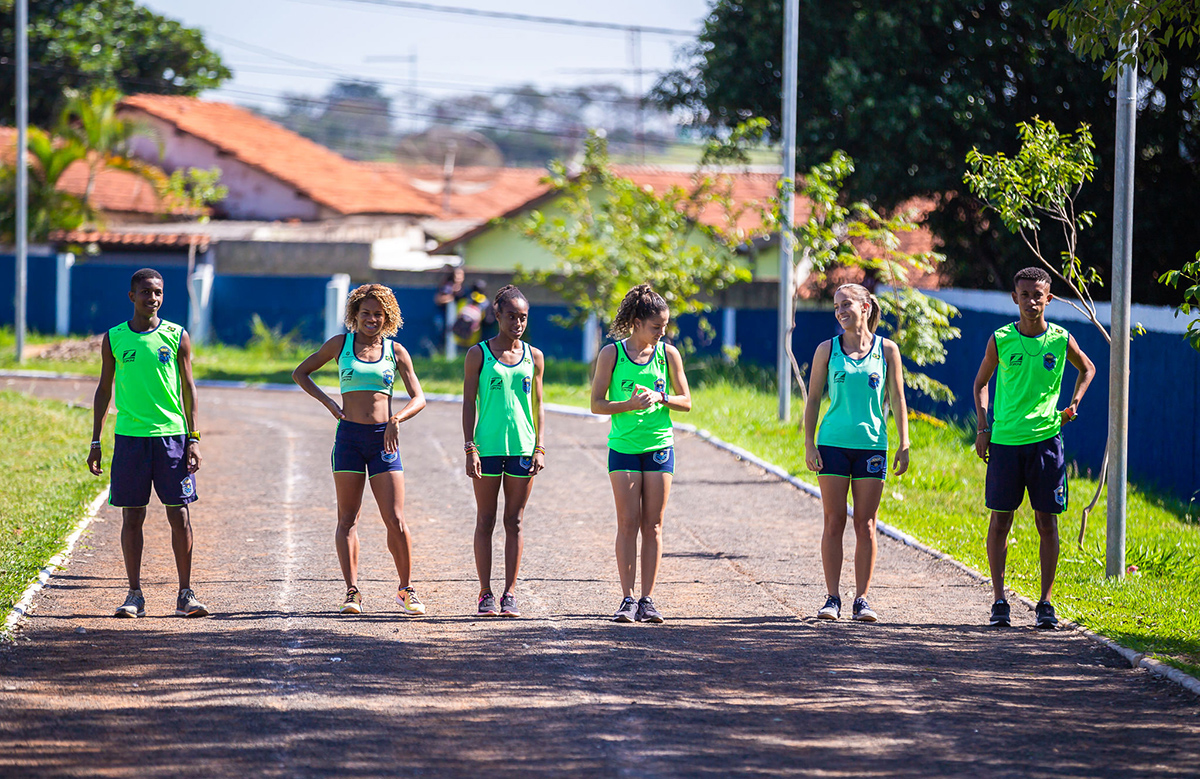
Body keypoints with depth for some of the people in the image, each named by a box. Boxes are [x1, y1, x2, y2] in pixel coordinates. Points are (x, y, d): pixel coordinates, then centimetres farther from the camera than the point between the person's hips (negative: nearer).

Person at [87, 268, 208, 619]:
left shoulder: (177, 337, 4)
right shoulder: (114, 339, 6)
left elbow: (188, 389, 6)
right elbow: (104, 390, 11)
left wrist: (193, 439, -1)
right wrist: (96, 442, 7)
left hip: (172, 433, -1)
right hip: (129, 435, 1)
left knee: (179, 514, -2)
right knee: (132, 517, 1)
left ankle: (186, 594, 4)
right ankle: (135, 596, 8)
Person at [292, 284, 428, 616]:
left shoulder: (395, 351, 7)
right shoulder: (340, 344, 6)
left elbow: (418, 398, 6)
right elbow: (300, 373, 13)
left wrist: (397, 419, -13)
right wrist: (328, 403, 0)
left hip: (383, 438, 0)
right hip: (349, 436, 0)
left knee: (396, 520, -5)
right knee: (347, 518, -1)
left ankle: (406, 589, 8)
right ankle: (352, 591, 1)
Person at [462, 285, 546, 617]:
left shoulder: (533, 357, 9)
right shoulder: (478, 354, 1)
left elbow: (538, 405, 12)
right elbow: (469, 403, 0)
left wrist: (540, 447, 3)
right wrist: (470, 448, -8)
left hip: (522, 448, 2)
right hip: (488, 447, -2)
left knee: (515, 522, 3)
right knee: (485, 521, 2)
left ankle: (509, 594, 6)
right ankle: (486, 594, 6)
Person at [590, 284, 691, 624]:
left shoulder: (668, 354, 3)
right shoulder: (612, 354, -1)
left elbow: (685, 401, 8)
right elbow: (597, 404, 0)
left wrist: (660, 398, -12)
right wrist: (629, 405, -17)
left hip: (660, 446, 1)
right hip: (624, 446, -1)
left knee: (652, 526, 1)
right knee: (628, 524, -5)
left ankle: (647, 600, 4)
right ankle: (628, 599, -3)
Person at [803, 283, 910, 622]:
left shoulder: (887, 350, 4)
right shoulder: (827, 350, 4)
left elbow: (897, 400, 7)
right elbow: (813, 399, 7)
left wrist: (904, 445, 1)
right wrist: (809, 443, -2)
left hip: (872, 445, 0)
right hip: (833, 443, 0)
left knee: (866, 525, 1)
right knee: (834, 522, -1)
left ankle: (862, 599, 5)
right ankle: (832, 598, 2)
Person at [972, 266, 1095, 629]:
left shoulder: (1061, 340, 0)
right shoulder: (1000, 340, -1)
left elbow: (1087, 369, 21)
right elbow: (981, 383, 12)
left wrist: (1073, 405, 7)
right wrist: (983, 428, 3)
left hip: (1046, 439, 0)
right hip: (1005, 439, 0)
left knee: (1047, 522, 1)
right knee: (1000, 520, 1)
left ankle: (1045, 603, 7)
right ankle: (999, 601, 8)